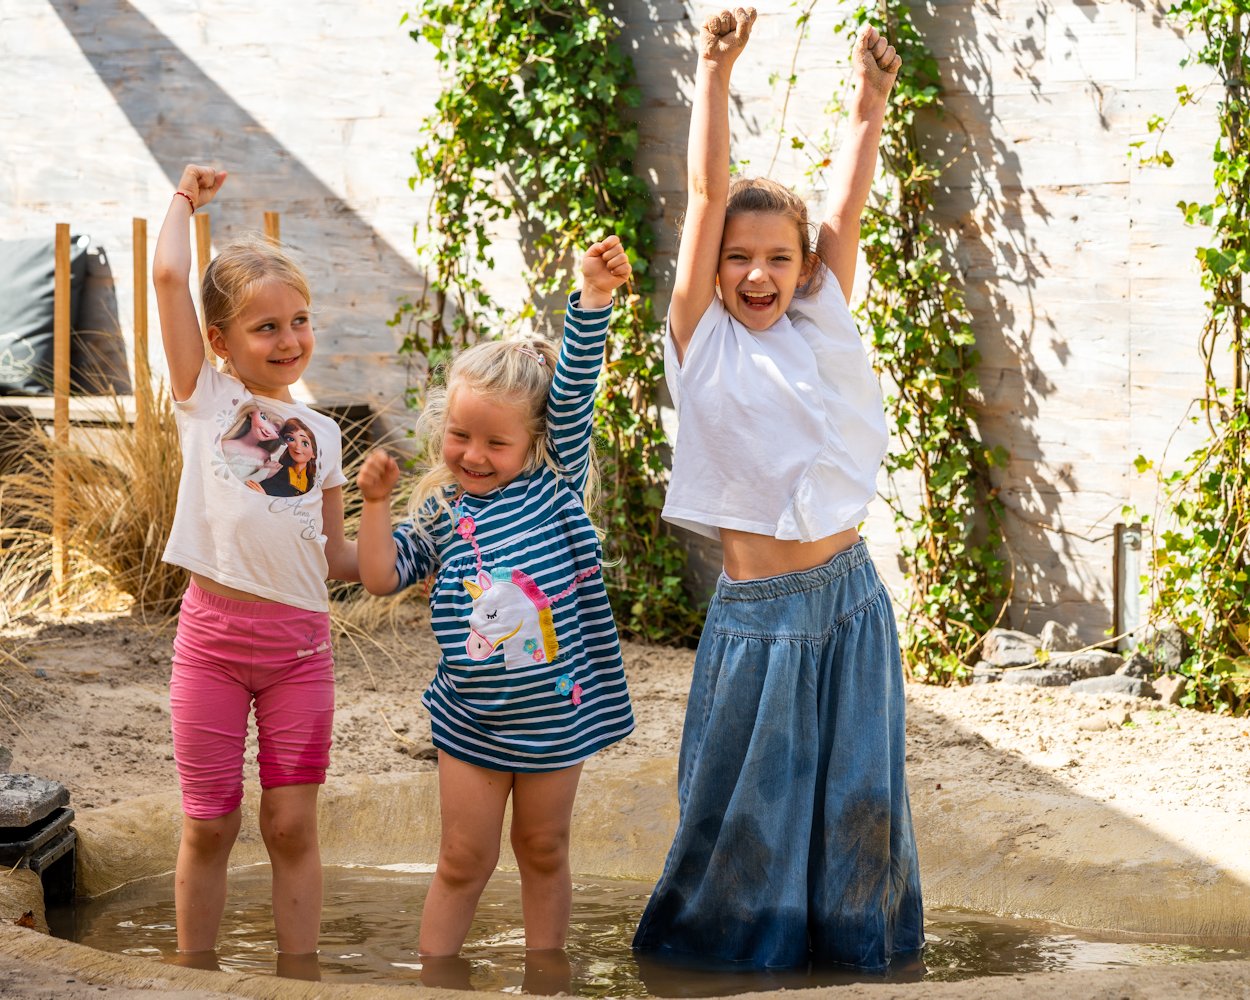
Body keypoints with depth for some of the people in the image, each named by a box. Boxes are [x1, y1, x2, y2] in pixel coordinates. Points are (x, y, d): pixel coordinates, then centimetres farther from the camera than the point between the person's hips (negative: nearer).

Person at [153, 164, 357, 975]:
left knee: (293, 824, 6)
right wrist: (185, 202, 6)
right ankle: (196, 977, 17)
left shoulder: (321, 433, 12)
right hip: (213, 632, -2)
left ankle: (301, 977, 14)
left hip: (300, 640, 2)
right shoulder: (206, 397, 2)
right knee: (209, 825, 5)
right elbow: (170, 276, -8)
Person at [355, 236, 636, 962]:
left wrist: (594, 295, -23)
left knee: (544, 852, 13)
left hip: (555, 713, -1)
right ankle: (432, 980, 14)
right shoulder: (439, 511, 2)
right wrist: (376, 502, -7)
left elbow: (574, 390, -13)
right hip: (472, 721, 1)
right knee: (464, 860, 6)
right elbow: (382, 576, 2)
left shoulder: (555, 483, -3)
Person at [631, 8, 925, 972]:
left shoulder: (821, 329, 7)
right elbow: (708, 193, -7)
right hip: (756, 609, -3)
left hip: (847, 596, 3)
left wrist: (869, 104, -12)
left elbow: (848, 206, -1)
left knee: (856, 792, 9)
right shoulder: (702, 341, -1)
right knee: (746, 797, 4)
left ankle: (856, 943, 23)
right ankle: (734, 940, 22)